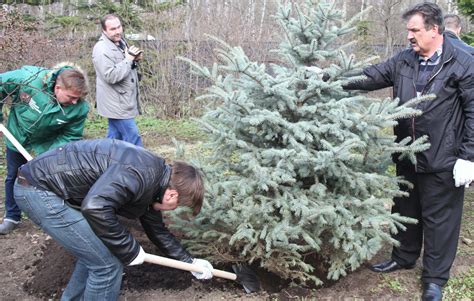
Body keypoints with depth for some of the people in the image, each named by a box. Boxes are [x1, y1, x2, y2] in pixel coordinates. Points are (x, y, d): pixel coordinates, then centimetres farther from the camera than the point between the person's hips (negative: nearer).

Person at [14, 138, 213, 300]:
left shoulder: (151, 183, 10)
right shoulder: (140, 172, -22)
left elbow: (157, 230, 24)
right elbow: (95, 207, -34)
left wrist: (189, 261, 30)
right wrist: (130, 250, -20)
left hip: (54, 188, 10)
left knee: (94, 254, 21)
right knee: (107, 265, -5)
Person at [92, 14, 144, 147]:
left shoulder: (120, 41, 11)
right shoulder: (102, 49, -18)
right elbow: (111, 76, -26)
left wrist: (135, 59, 2)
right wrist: (128, 59, -21)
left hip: (121, 102, 9)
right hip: (117, 104, -9)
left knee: (115, 138, 17)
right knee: (133, 139, -6)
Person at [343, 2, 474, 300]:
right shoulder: (403, 61, 4)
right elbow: (369, 77, 5)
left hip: (443, 160, -5)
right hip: (407, 156, 5)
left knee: (439, 218, 7)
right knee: (405, 211, 20)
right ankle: (404, 257, 41)